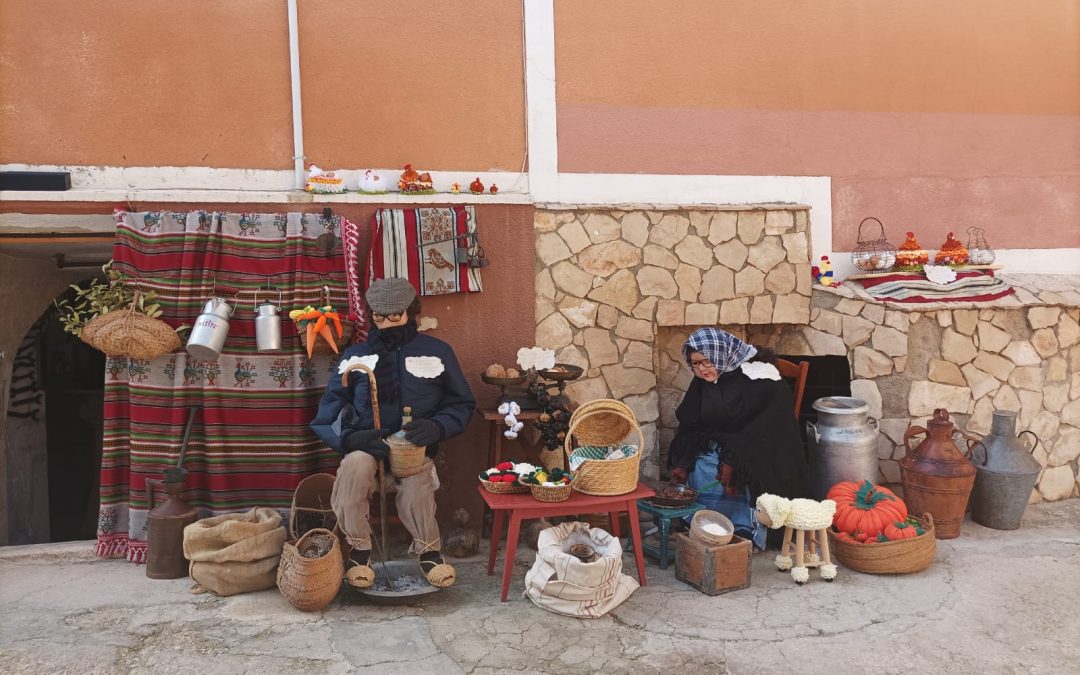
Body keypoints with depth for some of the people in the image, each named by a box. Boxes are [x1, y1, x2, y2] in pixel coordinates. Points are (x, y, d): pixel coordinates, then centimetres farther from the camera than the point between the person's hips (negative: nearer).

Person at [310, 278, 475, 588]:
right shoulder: (355, 355, 9)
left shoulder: (438, 352, 7)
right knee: (355, 465, -34)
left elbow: (462, 404, 8)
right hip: (366, 446, 1)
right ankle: (359, 549, -13)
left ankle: (428, 549, -3)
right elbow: (327, 416, 6)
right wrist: (350, 438, -16)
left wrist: (437, 427, -13)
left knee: (417, 489, -33)